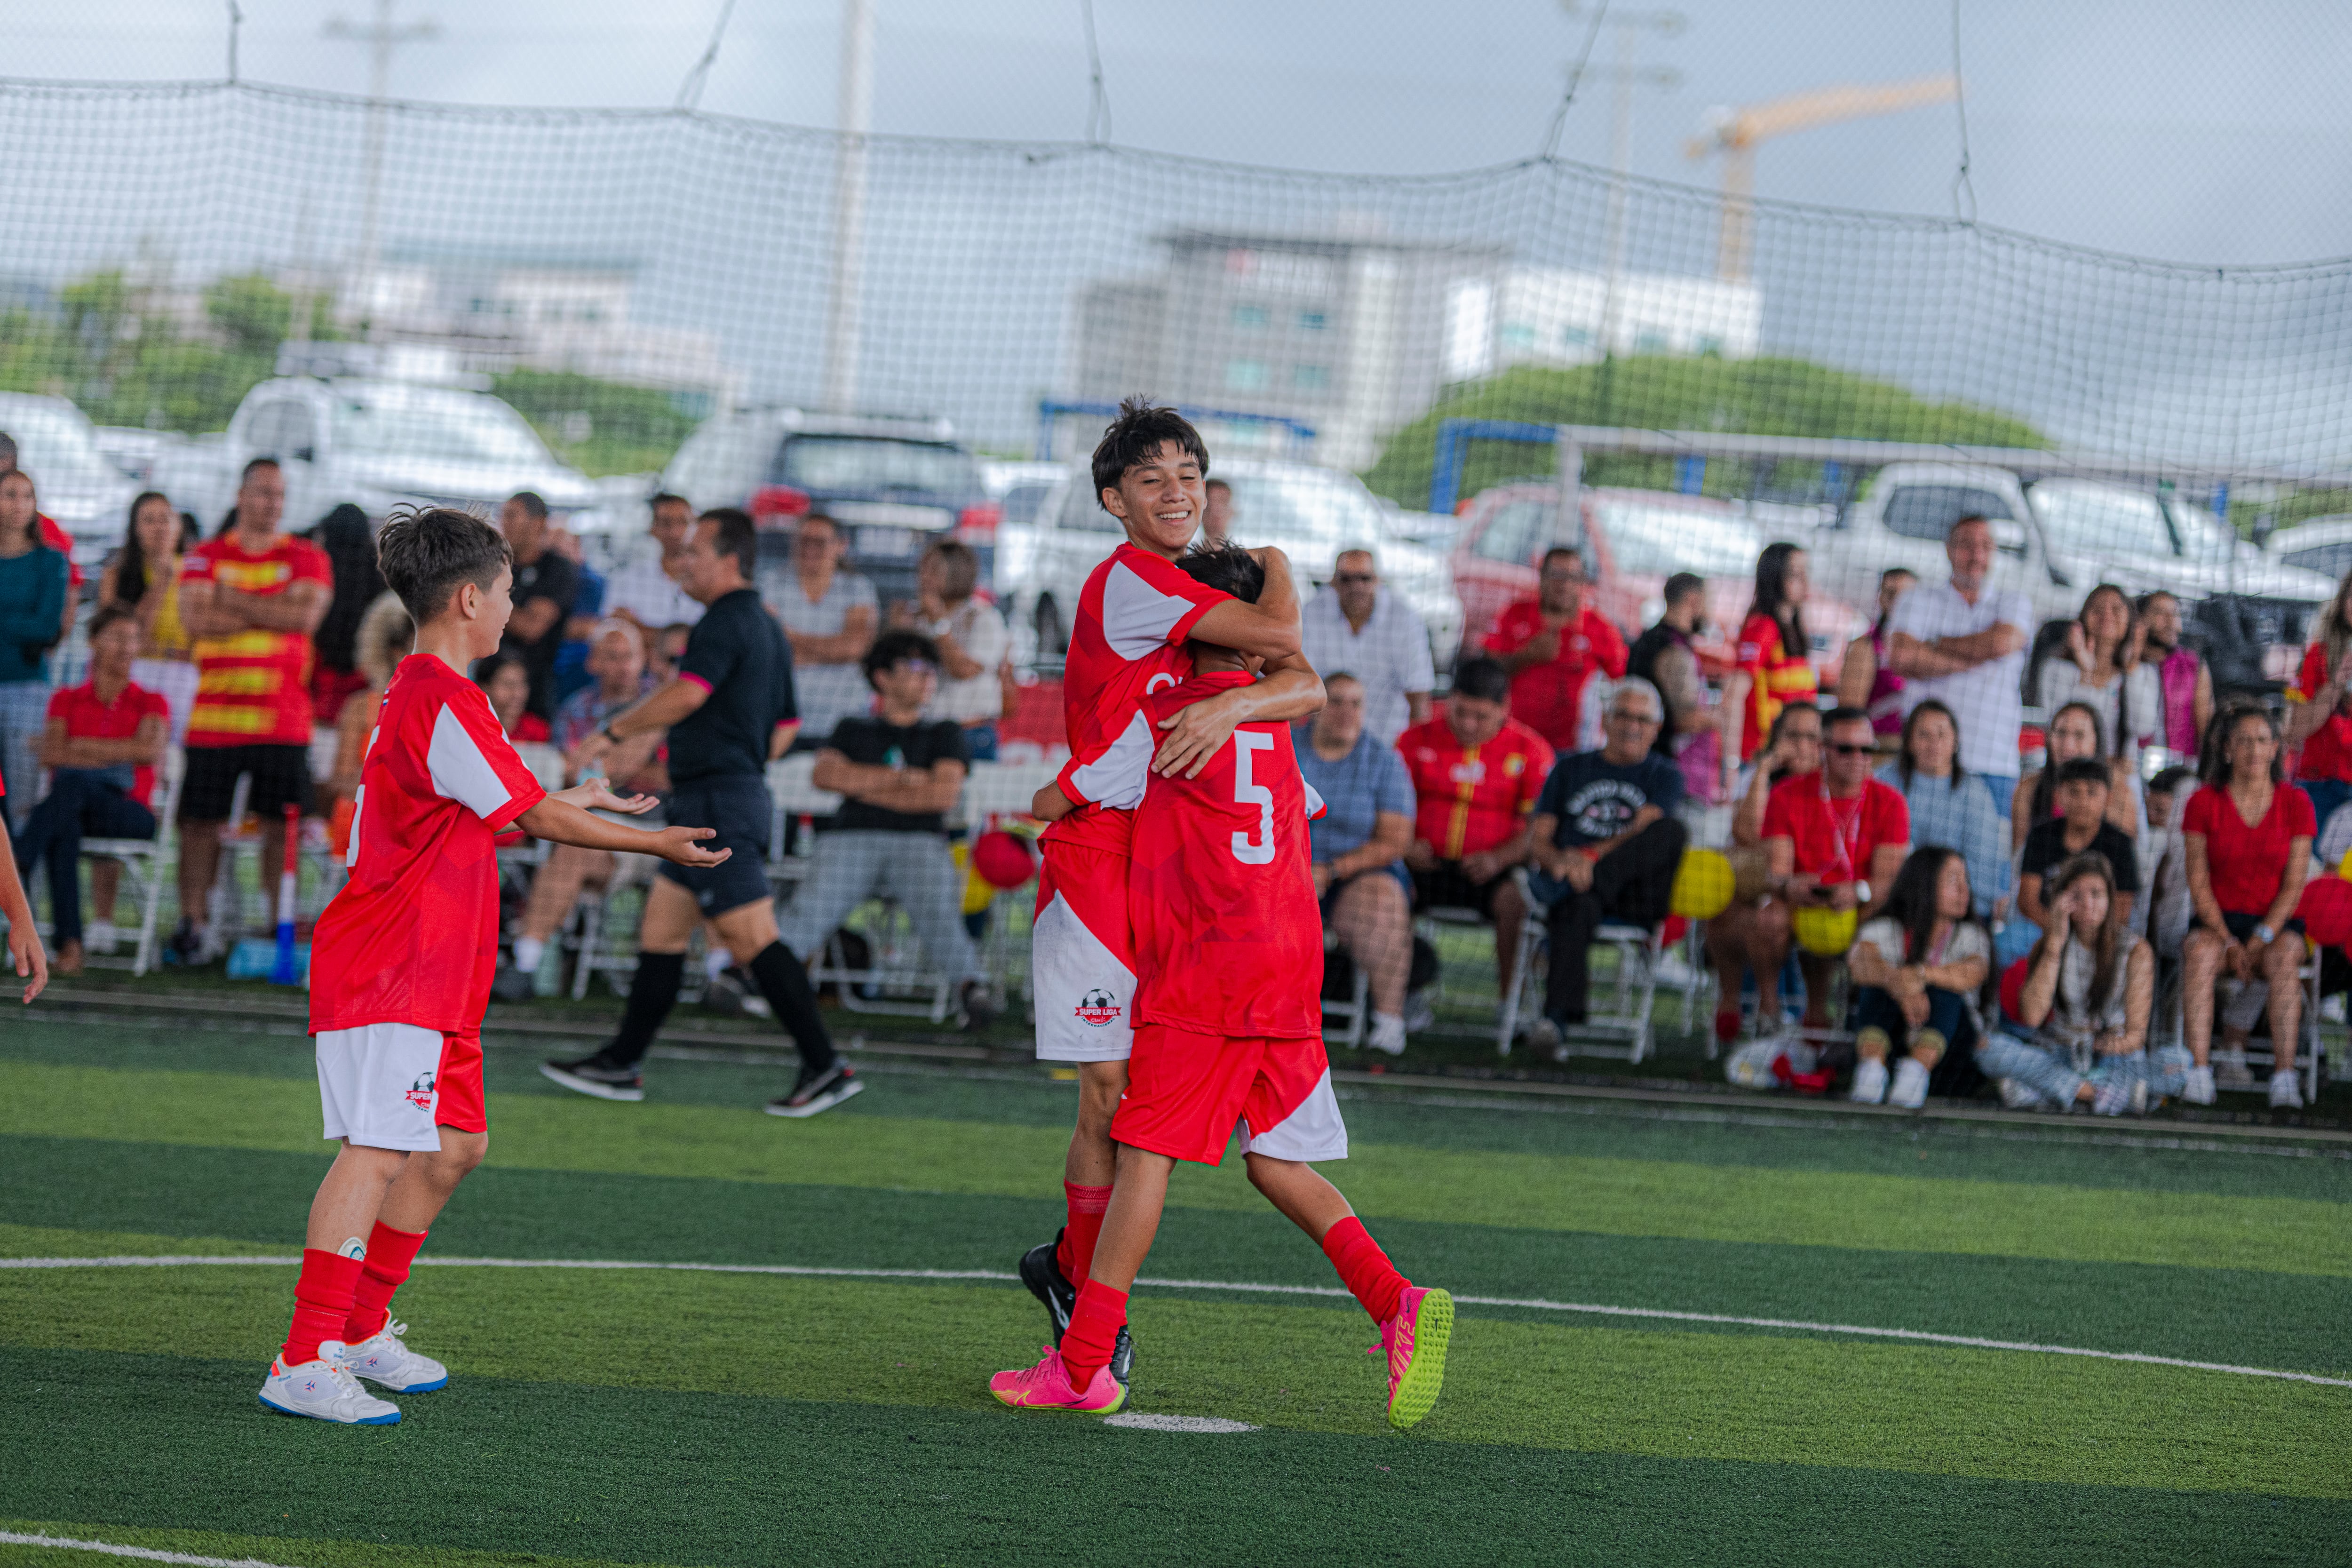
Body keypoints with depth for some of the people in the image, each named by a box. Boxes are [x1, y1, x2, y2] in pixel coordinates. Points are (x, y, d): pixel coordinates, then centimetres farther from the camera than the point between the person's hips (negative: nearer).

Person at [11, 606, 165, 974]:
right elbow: (50, 755, -2)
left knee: (73, 783, -37)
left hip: (130, 815, -1)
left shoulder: (151, 704, 12)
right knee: (65, 826, -41)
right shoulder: (66, 701, 16)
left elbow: (149, 750, -10)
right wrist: (117, 755, -12)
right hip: (76, 809, 1)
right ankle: (69, 944, -51)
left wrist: (79, 746, -7)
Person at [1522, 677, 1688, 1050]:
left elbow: (1646, 830, -3)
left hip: (1638, 897, 0)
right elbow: (1538, 837, 15)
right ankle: (1558, 1015, -49)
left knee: (1674, 832, -30)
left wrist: (1590, 858, -19)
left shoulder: (1665, 777, 18)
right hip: (1573, 882, 0)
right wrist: (1560, 862, -10)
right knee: (1579, 906, -38)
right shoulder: (1571, 770, 24)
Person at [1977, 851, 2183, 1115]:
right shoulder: (2047, 946, 3)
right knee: (1990, 1047, -28)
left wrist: (2125, 1042, -34)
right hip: (2057, 1058, 1)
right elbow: (2032, 1015, -14)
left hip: (2115, 1061, -1)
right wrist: (2055, 943, -12)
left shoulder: (2136, 951, -1)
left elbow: (2137, 1031, -8)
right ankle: (2102, 1093, -34)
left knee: (2179, 1062, -31)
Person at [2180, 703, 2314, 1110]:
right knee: (2200, 953, -34)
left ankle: (2285, 1076, -41)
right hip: (2218, 922, 0)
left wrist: (2262, 937, -15)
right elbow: (2198, 882, 0)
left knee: (2283, 958, -35)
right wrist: (2228, 941, -13)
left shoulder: (2296, 804, 4)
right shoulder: (2204, 802, 4)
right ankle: (2199, 1073, -42)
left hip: (2276, 924, 0)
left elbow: (2295, 885, 0)